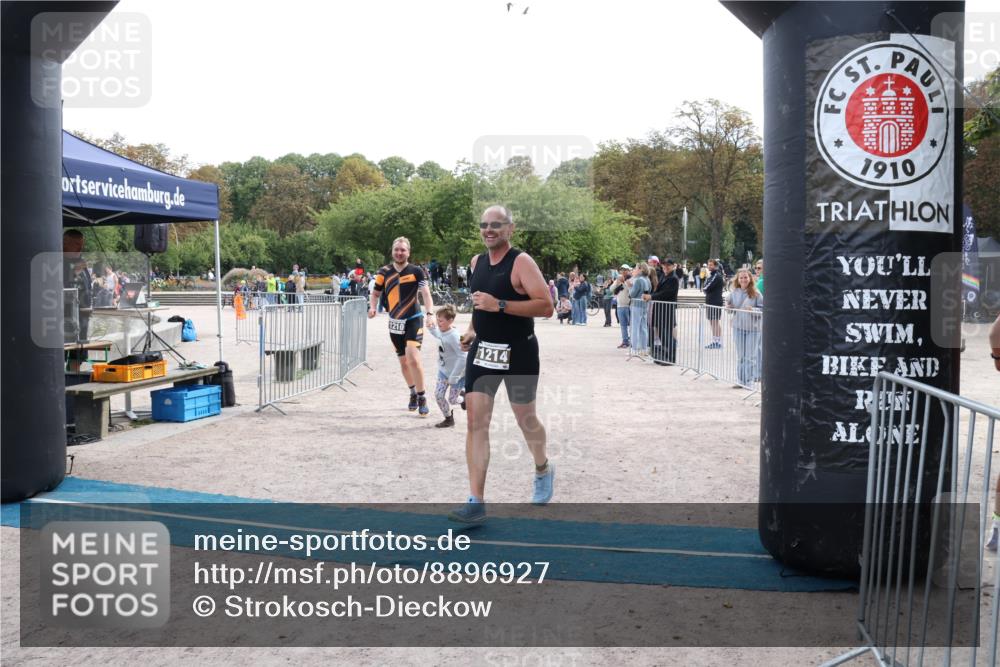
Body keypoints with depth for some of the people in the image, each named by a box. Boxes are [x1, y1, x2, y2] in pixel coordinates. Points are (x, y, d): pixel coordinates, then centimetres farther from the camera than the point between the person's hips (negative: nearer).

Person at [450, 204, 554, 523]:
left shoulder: (521, 261, -14)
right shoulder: (477, 261, 8)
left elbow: (546, 306, -22)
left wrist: (499, 305, -28)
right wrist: (473, 328, 11)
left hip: (518, 352, -5)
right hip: (482, 350, 6)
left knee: (525, 419, 11)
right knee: (476, 422, -4)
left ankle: (543, 470, 43)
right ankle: (476, 502, -1)